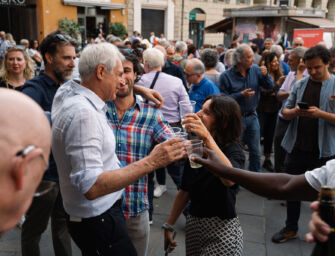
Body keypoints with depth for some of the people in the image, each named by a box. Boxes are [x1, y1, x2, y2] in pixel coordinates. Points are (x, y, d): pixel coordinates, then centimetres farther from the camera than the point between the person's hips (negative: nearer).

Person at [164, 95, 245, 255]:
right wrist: (169, 226, 9)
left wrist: (207, 138, -43)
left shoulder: (233, 150, -15)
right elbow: (184, 192, 8)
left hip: (222, 230, -5)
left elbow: (230, 179, -39)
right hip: (193, 224, 5)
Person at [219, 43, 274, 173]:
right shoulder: (226, 76, -12)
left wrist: (265, 75, -19)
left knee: (256, 151, 15)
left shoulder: (255, 70, -1)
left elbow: (270, 87, -1)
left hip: (252, 116, 4)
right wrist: (241, 95, -24)